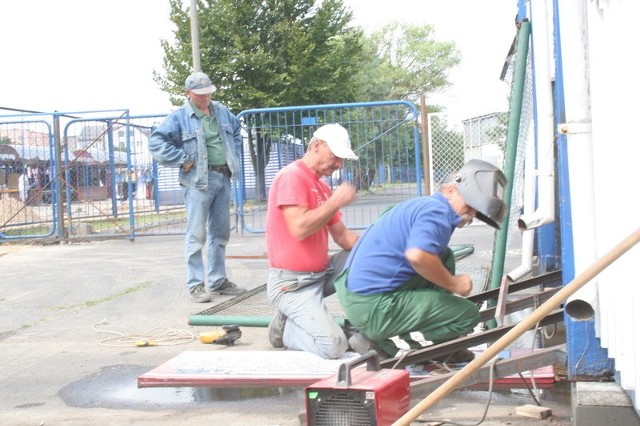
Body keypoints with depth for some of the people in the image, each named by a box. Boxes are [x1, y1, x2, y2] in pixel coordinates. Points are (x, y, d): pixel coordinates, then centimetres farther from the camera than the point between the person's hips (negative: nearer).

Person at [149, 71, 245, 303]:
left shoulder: (221, 111, 13)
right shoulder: (179, 117, -6)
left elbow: (236, 130, 30)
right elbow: (156, 141, -13)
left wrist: (234, 157, 18)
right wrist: (183, 160, -14)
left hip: (223, 178, 7)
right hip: (198, 181, -6)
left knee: (220, 231, 12)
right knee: (197, 234, -5)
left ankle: (217, 280, 22)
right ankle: (196, 284, 1)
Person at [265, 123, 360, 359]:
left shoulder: (323, 187, 13)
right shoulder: (292, 176, -14)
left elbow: (341, 235, 13)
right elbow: (299, 229, -26)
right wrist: (336, 201, -18)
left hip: (321, 273, 9)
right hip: (292, 283, -9)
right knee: (333, 345, -23)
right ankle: (286, 328, 5)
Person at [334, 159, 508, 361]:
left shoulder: (424, 204, 17)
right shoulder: (438, 210, -13)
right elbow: (417, 255, -32)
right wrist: (454, 283, -16)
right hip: (373, 306, -10)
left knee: (445, 258, 18)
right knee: (469, 314, -3)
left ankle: (438, 346, 17)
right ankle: (382, 344, -6)